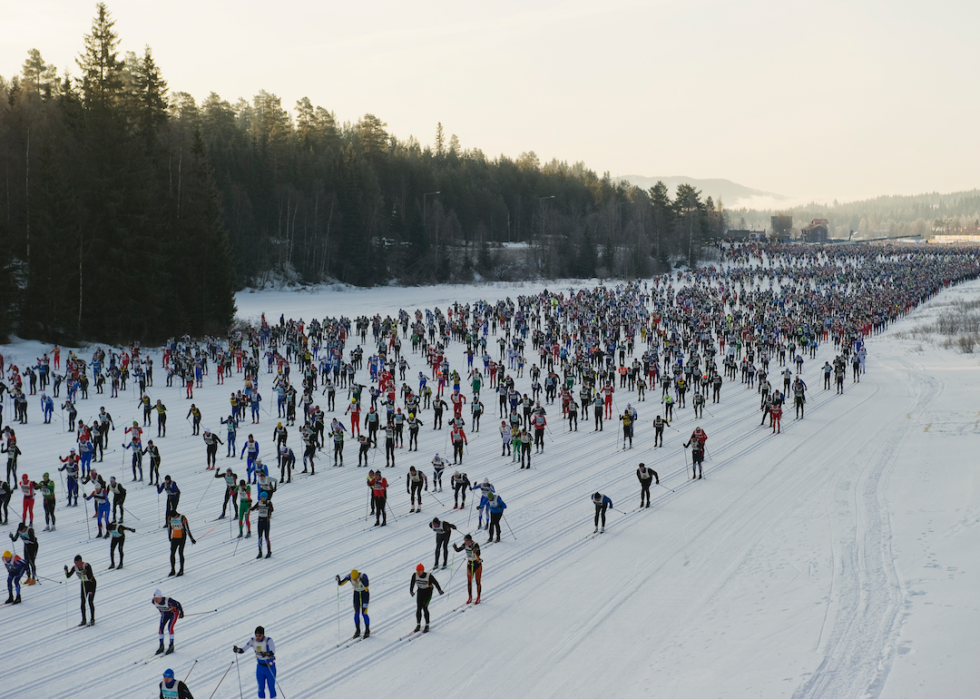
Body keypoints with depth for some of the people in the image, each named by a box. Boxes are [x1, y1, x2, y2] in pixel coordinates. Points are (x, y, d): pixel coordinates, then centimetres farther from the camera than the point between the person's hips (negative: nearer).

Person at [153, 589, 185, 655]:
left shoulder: (168, 600, -39)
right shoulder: (154, 602, -23)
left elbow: (178, 604, -21)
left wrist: (181, 612, -9)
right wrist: (161, 613, 16)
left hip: (174, 612, -5)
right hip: (165, 613, 5)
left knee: (170, 627, -20)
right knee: (161, 628, -9)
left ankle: (171, 647, -10)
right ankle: (161, 647, 3)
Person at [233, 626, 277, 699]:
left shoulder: (268, 640, -24)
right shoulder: (252, 640, -11)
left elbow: (272, 652, -38)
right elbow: (243, 649, -16)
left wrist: (266, 654, -58)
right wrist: (237, 649, -38)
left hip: (270, 667, -4)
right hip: (260, 666, 4)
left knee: (271, 688, 3)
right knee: (261, 688, 9)